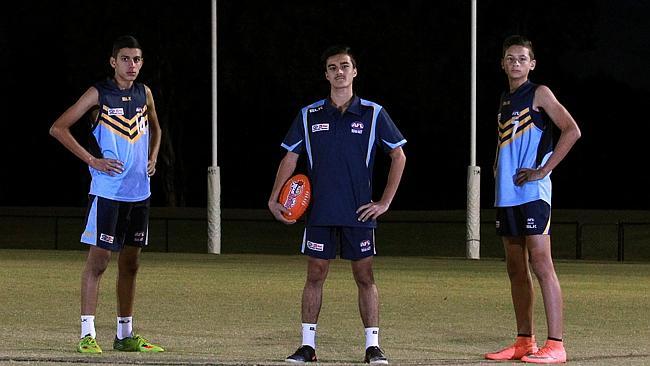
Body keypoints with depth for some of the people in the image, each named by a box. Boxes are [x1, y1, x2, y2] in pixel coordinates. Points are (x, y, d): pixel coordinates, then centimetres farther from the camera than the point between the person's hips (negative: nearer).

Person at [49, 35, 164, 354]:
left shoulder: (144, 94, 9)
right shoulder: (99, 94, -7)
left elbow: (154, 128, 29)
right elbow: (58, 128, -8)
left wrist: (152, 159, 12)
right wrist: (92, 160, -12)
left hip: (139, 192, 6)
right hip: (107, 192, -6)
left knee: (131, 262, 10)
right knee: (98, 259, -7)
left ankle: (126, 335, 18)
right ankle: (87, 334, -6)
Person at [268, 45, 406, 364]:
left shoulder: (372, 114, 0)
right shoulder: (309, 116, 5)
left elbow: (398, 156, 6)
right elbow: (290, 158, 10)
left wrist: (385, 202, 1)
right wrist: (274, 198, 0)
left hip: (359, 212, -1)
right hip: (319, 211, 1)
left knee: (365, 277, 1)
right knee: (315, 275, 3)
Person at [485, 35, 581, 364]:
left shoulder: (539, 94, -4)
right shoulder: (504, 99, 19)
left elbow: (572, 130, -15)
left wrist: (543, 170, -16)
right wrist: (497, 169, 14)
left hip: (532, 192, -8)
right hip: (506, 194, 8)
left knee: (540, 263, -13)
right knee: (516, 268, 10)